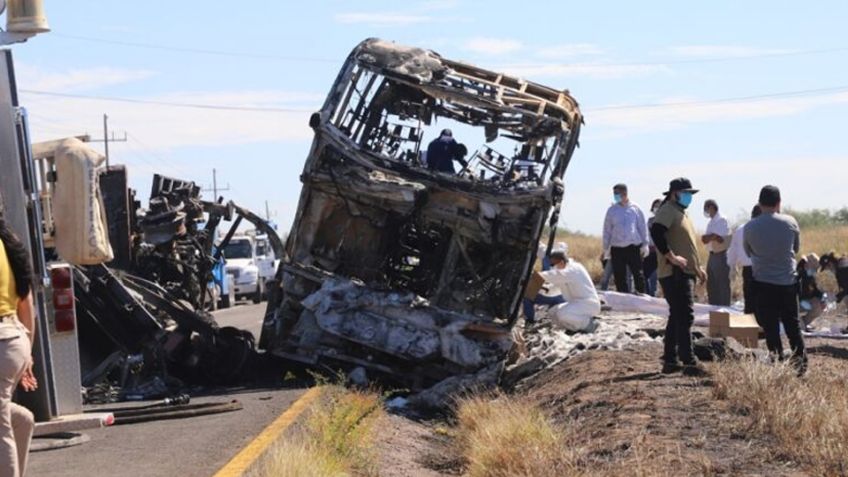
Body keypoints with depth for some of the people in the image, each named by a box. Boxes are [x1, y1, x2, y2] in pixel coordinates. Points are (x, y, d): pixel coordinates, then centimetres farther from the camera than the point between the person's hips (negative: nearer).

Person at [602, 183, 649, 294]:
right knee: (619, 278, 3)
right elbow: (607, 230, 10)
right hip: (617, 248, 2)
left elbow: (643, 227, 7)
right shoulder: (612, 210, 6)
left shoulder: (635, 208, 2)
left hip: (634, 247, -2)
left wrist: (645, 244, 2)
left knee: (638, 275, -1)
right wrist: (606, 248, 7)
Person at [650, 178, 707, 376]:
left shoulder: (681, 213, 22)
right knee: (684, 317, -13)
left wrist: (698, 267, 23)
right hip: (675, 274, -11)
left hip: (685, 273, 11)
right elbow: (656, 233, -27)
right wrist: (671, 256, -28)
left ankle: (670, 361, 18)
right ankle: (689, 362, -14)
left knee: (677, 317, 13)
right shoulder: (667, 211, -10)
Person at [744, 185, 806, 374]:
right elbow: (796, 247, 10)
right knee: (793, 324, 14)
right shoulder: (790, 222, -5)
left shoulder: (750, 227, -7)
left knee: (771, 327, 5)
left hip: (764, 282, -2)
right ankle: (800, 362, 14)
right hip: (789, 281, 2)